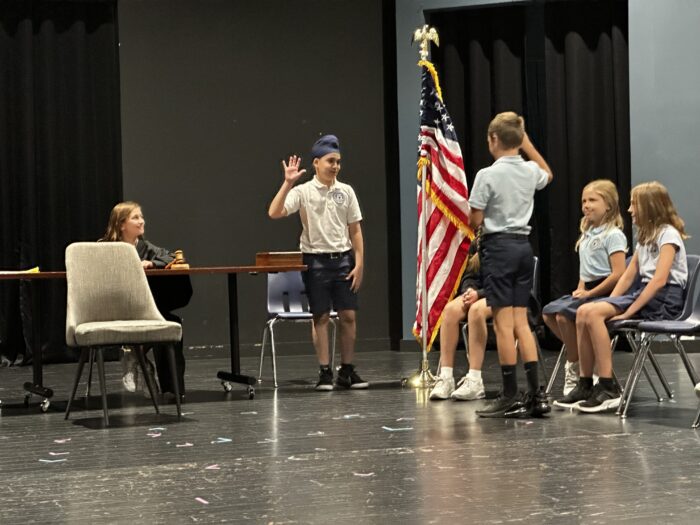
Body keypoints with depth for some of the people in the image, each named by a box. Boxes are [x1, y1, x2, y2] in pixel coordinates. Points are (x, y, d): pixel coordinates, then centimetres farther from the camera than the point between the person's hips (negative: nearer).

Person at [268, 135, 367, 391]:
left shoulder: (346, 191, 6)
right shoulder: (303, 191, -4)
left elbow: (355, 230, 8)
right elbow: (274, 213, -17)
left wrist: (359, 264, 2)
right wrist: (287, 183, -22)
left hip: (343, 259, 3)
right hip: (316, 260, -3)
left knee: (349, 315, 2)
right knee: (321, 317, 0)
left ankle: (347, 371, 12)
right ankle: (325, 372, 6)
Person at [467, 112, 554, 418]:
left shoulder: (487, 175, -12)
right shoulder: (531, 172, 5)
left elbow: (475, 221, -10)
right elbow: (548, 174, 31)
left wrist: (473, 218, 13)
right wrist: (526, 142, 29)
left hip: (498, 246, -6)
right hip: (524, 246, 6)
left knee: (503, 324, -4)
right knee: (521, 322, 9)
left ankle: (511, 397, -4)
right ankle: (536, 395, 5)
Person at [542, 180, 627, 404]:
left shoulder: (613, 235, -10)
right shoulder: (587, 234, 17)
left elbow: (618, 274, -18)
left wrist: (590, 293, -17)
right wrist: (580, 290, 2)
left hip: (604, 291, -9)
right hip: (587, 290, 9)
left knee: (564, 314, -25)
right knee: (548, 313, -5)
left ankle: (574, 370, -13)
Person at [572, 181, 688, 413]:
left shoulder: (668, 234, -8)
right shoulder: (645, 236, 22)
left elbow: (660, 280, -19)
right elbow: (628, 276, 17)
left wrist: (628, 311, -21)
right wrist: (609, 303, 1)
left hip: (665, 300, -8)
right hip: (644, 293, 8)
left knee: (593, 313, -25)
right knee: (584, 312, -13)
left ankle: (608, 389, -27)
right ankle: (585, 384, -11)